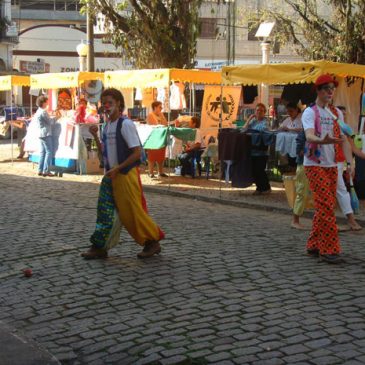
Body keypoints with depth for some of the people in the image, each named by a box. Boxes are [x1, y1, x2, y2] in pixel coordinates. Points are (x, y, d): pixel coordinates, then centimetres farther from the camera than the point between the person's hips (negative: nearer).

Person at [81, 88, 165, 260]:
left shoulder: (126, 124, -14)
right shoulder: (107, 126, 11)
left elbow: (137, 152, -18)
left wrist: (117, 169, -18)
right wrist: (96, 136, 5)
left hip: (126, 175, -8)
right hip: (110, 175, 8)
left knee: (133, 212, -1)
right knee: (105, 210, 5)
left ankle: (152, 242, 15)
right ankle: (99, 247, 9)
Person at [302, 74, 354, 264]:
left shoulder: (336, 113, 11)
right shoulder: (310, 112, -8)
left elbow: (343, 139, 9)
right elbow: (309, 136, -25)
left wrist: (350, 162, -3)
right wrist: (322, 140, -47)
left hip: (332, 165, 6)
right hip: (315, 164, -6)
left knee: (325, 206, 8)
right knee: (326, 206, -12)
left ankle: (314, 245, 18)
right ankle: (329, 249, -9)